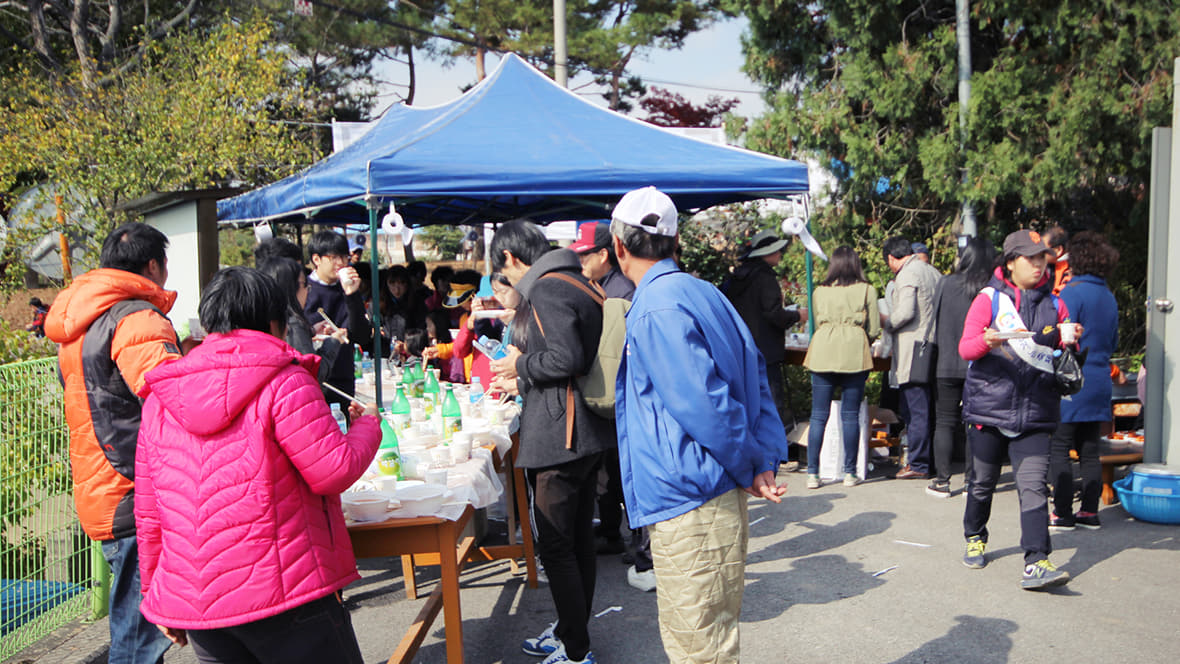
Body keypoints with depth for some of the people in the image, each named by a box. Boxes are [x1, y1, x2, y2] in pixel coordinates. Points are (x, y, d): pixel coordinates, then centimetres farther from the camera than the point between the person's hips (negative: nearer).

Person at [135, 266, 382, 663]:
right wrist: (367, 424, 5)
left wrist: (154, 588, 22)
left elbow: (148, 511, 12)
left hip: (191, 600, 6)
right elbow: (334, 473, -13)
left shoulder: (159, 399, 8)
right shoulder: (283, 381, -10)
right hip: (282, 595, -6)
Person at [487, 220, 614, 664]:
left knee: (555, 545, -1)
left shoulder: (547, 290, -15)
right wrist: (523, 384, 24)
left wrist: (521, 365, -9)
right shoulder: (576, 284, 16)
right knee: (578, 537, 18)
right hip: (586, 432, 10)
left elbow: (566, 358, -26)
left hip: (561, 434, -10)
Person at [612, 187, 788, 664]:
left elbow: (705, 405, -23)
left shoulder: (656, 309, -18)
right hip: (716, 495, 10)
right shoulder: (700, 292, 11)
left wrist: (748, 468, -8)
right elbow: (755, 375, 12)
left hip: (689, 504, -10)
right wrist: (765, 460, 6)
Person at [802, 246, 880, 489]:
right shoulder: (867, 290, 8)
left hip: (822, 352, 1)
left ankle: (812, 473, 3)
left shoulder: (819, 292, 13)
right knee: (850, 416, 5)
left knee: (819, 416, 3)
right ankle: (850, 473, 9)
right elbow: (873, 329, 6)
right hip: (854, 354, -1)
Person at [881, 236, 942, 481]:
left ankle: (918, 465, -2)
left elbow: (906, 312, -20)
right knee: (922, 409, 13)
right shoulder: (933, 271, 16)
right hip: (931, 345, 9)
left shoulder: (907, 274, -10)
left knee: (915, 409, -5)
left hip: (913, 347, -9)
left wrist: (887, 323, -2)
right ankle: (924, 458, 18)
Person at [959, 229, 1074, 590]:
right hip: (988, 407, -1)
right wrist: (986, 341, -27)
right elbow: (965, 347, -6)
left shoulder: (1054, 305, 11)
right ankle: (975, 538, 34)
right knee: (983, 482, 11)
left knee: (1034, 486, -10)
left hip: (1035, 412, 1)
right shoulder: (989, 298, 2)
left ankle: (1036, 563, -11)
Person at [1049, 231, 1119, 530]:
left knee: (1058, 449, -2)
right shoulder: (1108, 296, 12)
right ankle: (1090, 512, 16)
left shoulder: (1072, 292, -12)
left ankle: (1063, 514, -1)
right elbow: (1112, 341, 20)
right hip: (1099, 382, 8)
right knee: (1089, 450, 12)